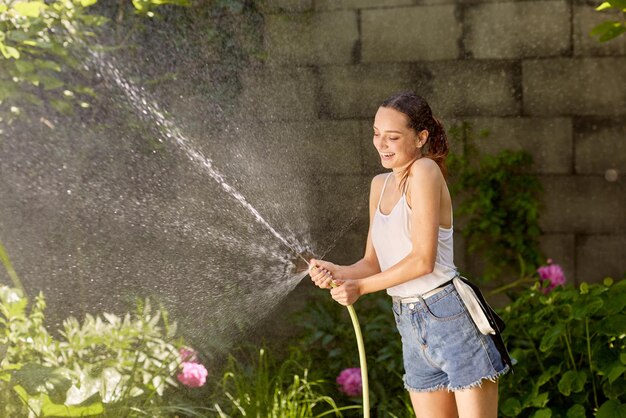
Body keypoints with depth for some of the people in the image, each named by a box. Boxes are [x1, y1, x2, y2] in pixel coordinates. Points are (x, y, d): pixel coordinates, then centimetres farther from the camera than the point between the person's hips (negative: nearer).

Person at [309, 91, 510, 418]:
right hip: (411, 327, 8)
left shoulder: (425, 171, -11)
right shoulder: (380, 185, 13)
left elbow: (423, 260, -16)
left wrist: (360, 286, -8)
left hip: (451, 317, -8)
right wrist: (337, 273, -7)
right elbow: (373, 262, 13)